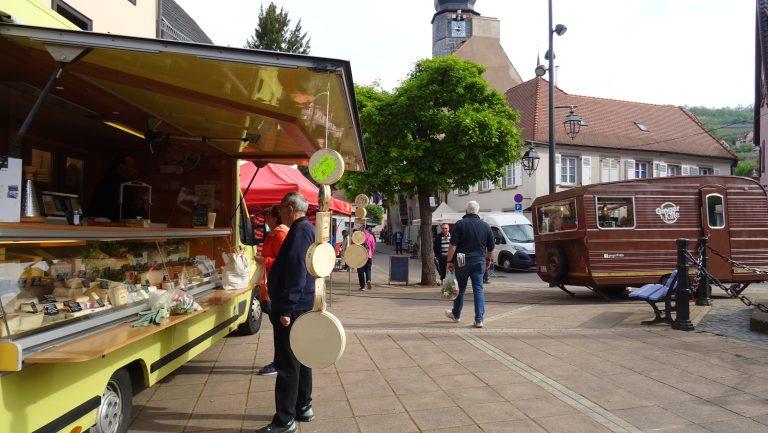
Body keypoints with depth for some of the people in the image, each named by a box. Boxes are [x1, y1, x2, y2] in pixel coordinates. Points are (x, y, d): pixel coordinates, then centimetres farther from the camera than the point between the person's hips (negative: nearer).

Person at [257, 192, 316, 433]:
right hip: (303, 305, 11)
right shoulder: (307, 229, 15)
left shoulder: (300, 230, -17)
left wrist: (286, 309, -24)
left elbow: (296, 272, -24)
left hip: (291, 309, -11)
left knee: (287, 365, -3)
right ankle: (303, 408, 29)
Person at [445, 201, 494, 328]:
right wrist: (488, 259, 28)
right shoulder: (486, 226, 5)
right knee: (478, 289, 3)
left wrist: (449, 261, -6)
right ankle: (479, 319, -3)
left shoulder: (460, 224, -6)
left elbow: (453, 245, -12)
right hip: (479, 261, 2)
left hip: (462, 262, -2)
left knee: (460, 289, 12)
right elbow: (491, 247, 12)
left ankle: (456, 314, 29)